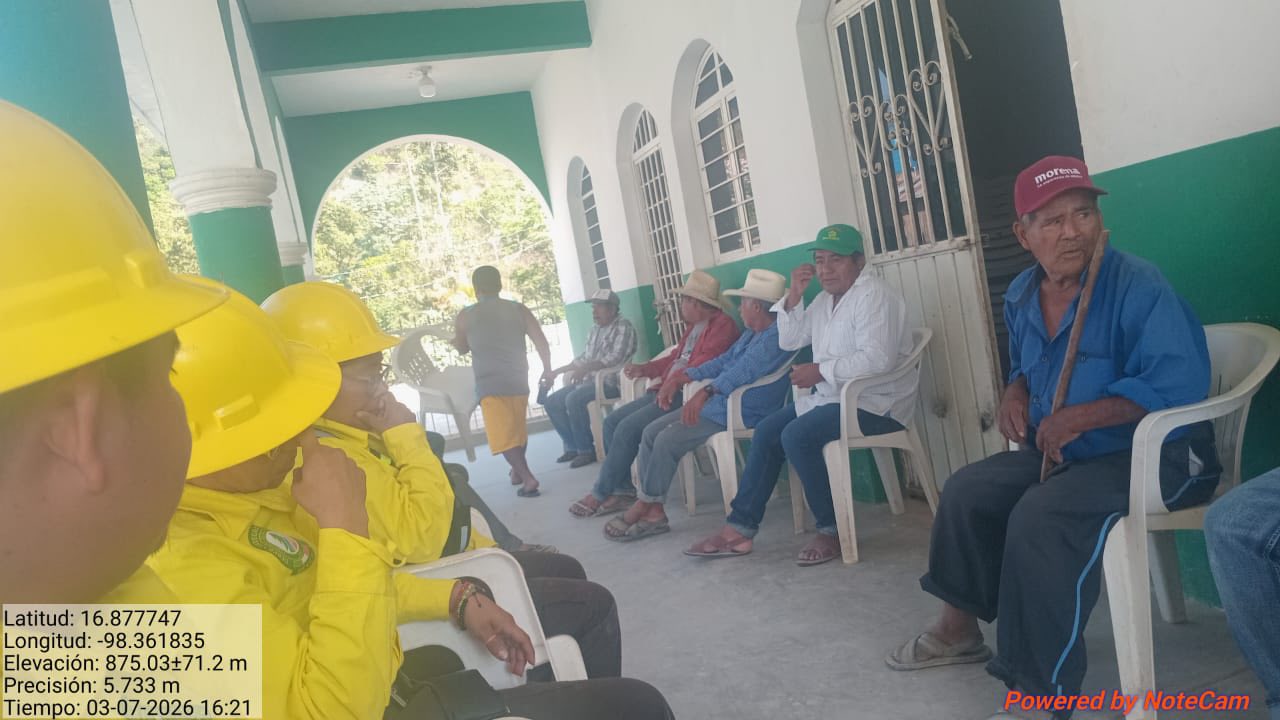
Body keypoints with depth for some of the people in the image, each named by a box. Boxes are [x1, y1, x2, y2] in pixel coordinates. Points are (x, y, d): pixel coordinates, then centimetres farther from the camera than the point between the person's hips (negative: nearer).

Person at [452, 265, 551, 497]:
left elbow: (462, 349, 15)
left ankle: (528, 478, -16)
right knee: (518, 428, 21)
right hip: (518, 379, 4)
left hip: (489, 383, -4)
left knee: (503, 433, -3)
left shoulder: (466, 315, 0)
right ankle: (517, 472, 34)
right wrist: (547, 369, 6)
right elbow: (540, 341, -2)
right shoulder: (518, 309, 4)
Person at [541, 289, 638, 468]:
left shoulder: (623, 327, -8)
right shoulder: (595, 330, 17)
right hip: (591, 380, 9)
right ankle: (573, 447, 8)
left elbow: (616, 358, -21)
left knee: (574, 399, -30)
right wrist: (556, 372, 21)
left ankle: (586, 450, -16)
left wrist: (585, 368, -32)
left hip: (611, 381, -9)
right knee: (552, 402, -1)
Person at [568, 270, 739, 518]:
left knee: (628, 428, -20)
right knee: (612, 421, 1)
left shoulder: (722, 325, -9)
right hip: (665, 390, 11)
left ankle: (600, 495, -7)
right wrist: (645, 369, 17)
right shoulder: (693, 328, 24)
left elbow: (708, 361, -24)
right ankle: (623, 491, 1)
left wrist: (674, 381, -33)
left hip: (685, 394, -11)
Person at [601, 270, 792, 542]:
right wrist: (683, 377, 17)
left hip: (743, 412, -11)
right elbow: (724, 361, 25)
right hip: (719, 403, 11)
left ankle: (645, 506, -1)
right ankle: (653, 511, -5)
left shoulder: (777, 335, -16)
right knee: (651, 431, -1)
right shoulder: (751, 333, 18)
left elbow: (746, 369, -31)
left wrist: (706, 391, -41)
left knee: (668, 440, -20)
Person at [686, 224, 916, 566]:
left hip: (875, 401, -9)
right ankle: (740, 528, 2)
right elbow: (789, 341, 14)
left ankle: (832, 531, -11)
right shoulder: (825, 299, 14)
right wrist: (793, 297, 0)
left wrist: (820, 370, -20)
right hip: (832, 395, 10)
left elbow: (876, 360, -27)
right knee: (767, 431, 1)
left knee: (797, 435, -26)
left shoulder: (873, 295, -15)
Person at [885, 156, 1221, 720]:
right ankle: (959, 628, 21)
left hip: (1153, 455, -8)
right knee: (967, 490, 3)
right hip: (1061, 452, 8)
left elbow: (1179, 382, -29)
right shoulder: (1021, 296, 5)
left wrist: (1077, 417, -27)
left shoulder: (1137, 285, -20)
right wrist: (1015, 394, 0)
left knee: (1039, 517, -31)